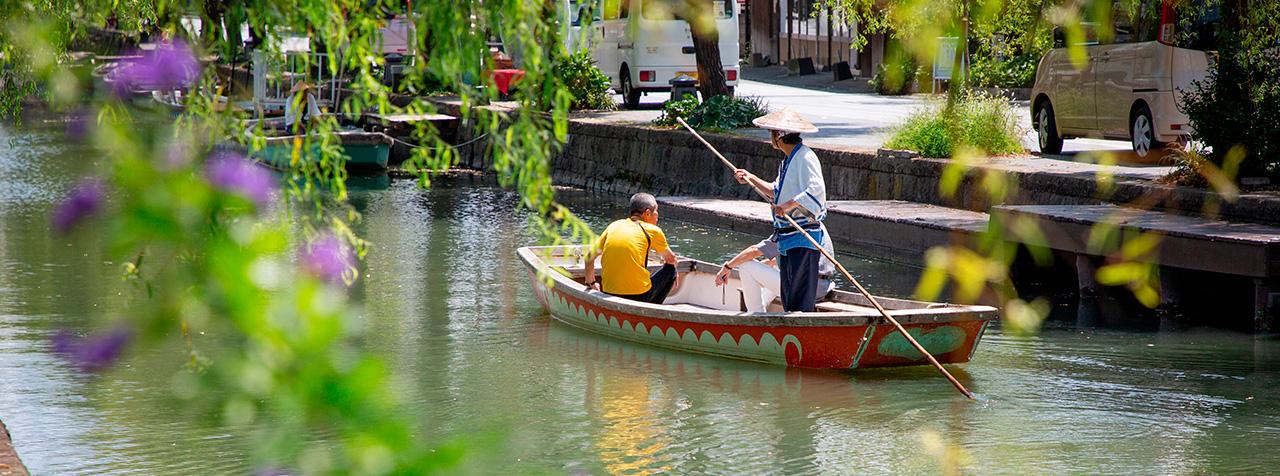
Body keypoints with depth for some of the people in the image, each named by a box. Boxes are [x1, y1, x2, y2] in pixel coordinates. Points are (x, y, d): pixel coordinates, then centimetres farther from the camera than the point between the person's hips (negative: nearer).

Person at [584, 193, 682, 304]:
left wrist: (590, 283, 30)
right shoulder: (653, 231, 1)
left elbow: (590, 256, 14)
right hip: (639, 296, -6)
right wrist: (673, 273, 40)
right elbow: (671, 259, 17)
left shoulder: (614, 226, 11)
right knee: (671, 270, 19)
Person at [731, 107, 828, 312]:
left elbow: (816, 189, -28)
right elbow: (776, 193, 29)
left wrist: (790, 205, -32)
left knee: (801, 301, -11)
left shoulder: (805, 157, -14)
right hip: (787, 239, 10)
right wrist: (751, 178, 27)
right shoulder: (788, 161, 18)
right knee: (788, 298, 13)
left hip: (803, 237, -10)